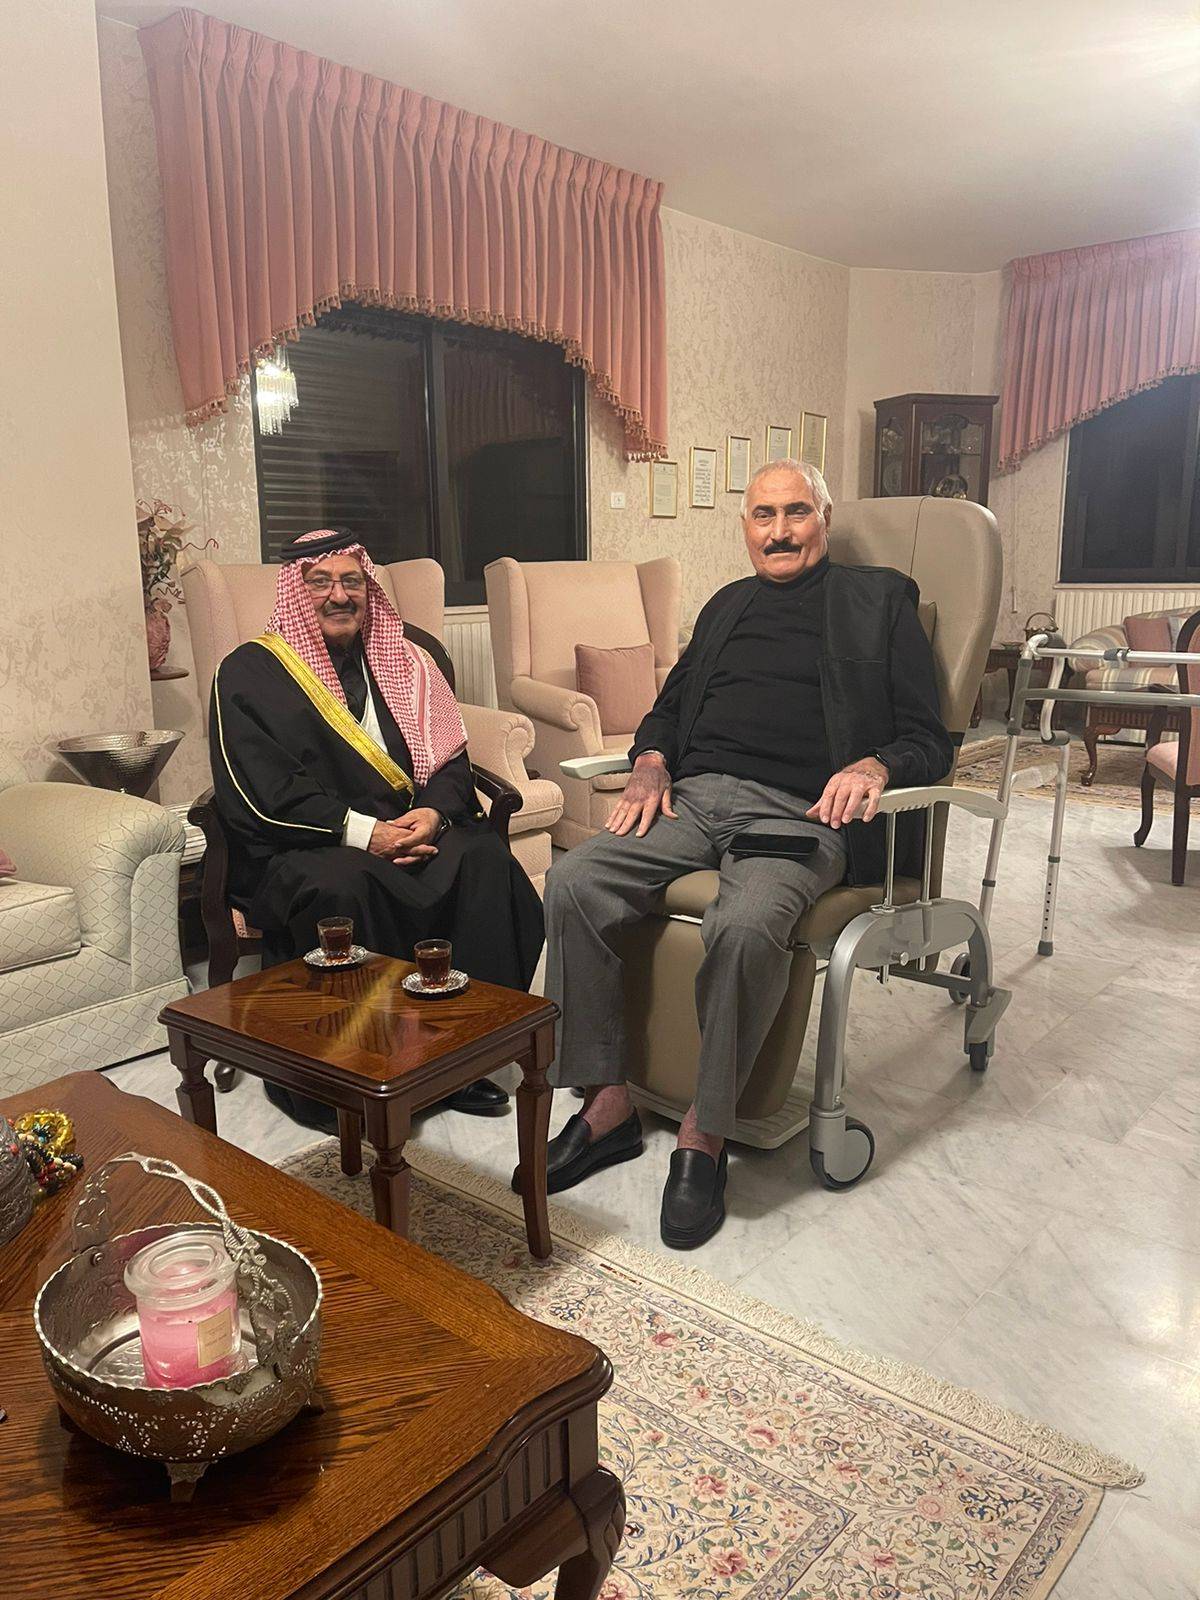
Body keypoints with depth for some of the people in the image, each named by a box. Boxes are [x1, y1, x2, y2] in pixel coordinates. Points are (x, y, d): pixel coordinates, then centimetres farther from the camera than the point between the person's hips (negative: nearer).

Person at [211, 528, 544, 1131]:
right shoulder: (249, 674, 4)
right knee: (341, 885, -37)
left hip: (411, 833, 4)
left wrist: (435, 813, -11)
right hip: (293, 851, -3)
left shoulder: (404, 660, 19)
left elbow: (450, 758, 13)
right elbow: (261, 795, -8)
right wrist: (362, 832, -18)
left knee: (485, 859, -25)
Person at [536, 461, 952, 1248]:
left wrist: (873, 766, -16)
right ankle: (608, 1102, -11)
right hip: (695, 794, 5)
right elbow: (671, 704, 30)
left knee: (745, 926, -36)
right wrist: (651, 762, 6)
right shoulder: (728, 605, 28)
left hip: (799, 813, -4)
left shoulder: (878, 599, 14)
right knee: (573, 883, -22)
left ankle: (706, 1133, -16)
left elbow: (930, 739, 7)